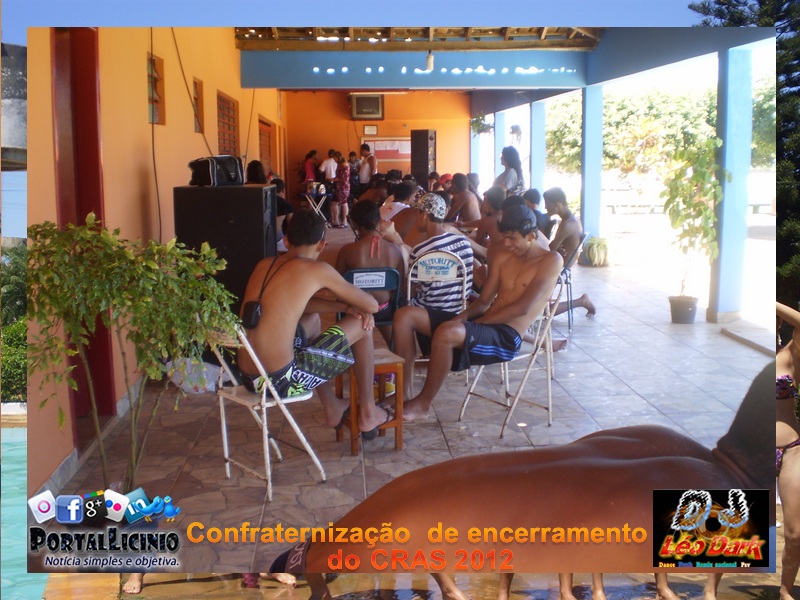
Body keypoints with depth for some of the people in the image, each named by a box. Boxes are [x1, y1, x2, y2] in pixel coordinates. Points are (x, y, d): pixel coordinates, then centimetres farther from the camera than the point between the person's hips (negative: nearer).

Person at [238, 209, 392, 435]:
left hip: (249, 378, 8)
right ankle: (368, 414, 24)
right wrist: (346, 303, 22)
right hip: (281, 380, -7)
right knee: (361, 325, 9)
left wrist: (342, 306, 14)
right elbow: (371, 306, 1)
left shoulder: (264, 265, 10)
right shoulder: (317, 269, -9)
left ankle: (332, 408, 43)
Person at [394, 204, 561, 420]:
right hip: (483, 323, 8)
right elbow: (484, 301, 14)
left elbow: (523, 307, -13)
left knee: (447, 333, -37)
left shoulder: (550, 260, -4)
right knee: (405, 316, -5)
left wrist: (478, 321, -11)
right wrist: (464, 316, -8)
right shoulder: (502, 258, 17)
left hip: (507, 337, -8)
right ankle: (404, 390, -4)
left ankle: (422, 403, -17)